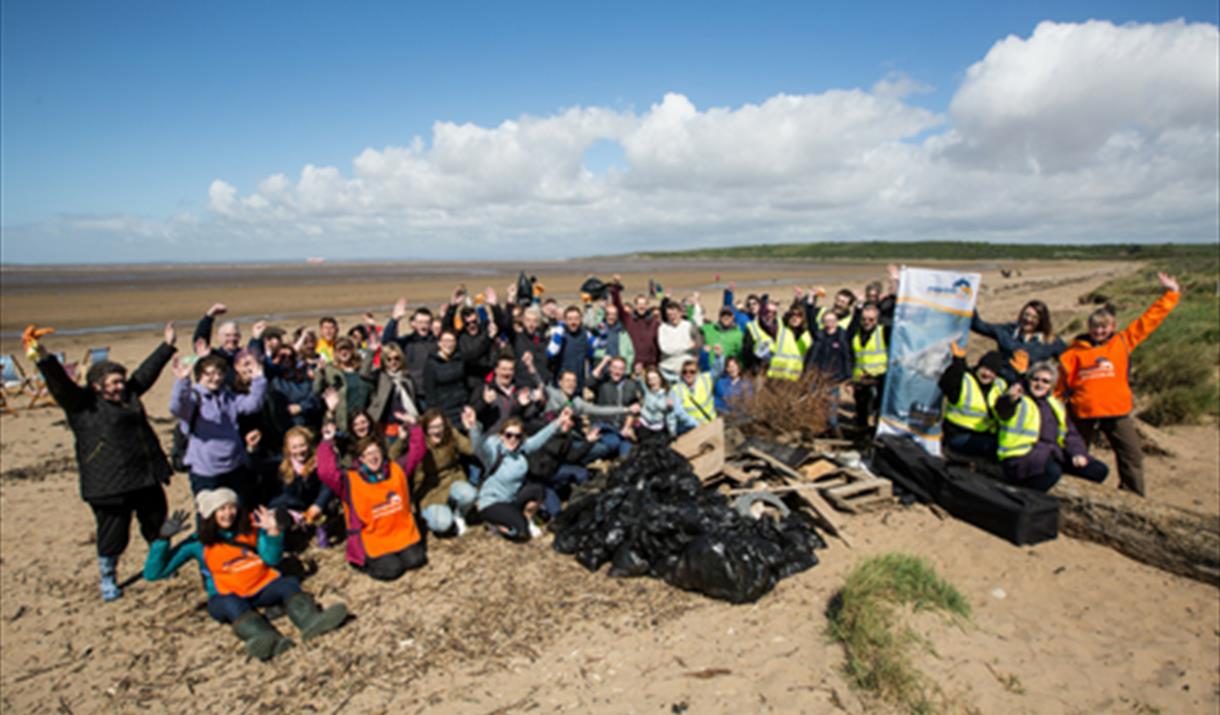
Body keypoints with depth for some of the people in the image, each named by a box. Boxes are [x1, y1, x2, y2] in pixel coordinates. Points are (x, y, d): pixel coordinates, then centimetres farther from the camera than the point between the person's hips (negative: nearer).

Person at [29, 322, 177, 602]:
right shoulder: (83, 403, -6)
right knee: (112, 536, 4)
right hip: (109, 486, -6)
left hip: (147, 479, 6)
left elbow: (147, 371, 20)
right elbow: (60, 383, -21)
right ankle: (108, 579, 26)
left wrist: (167, 345, 27)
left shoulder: (129, 394, 11)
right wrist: (44, 358, -36)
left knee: (158, 528, 18)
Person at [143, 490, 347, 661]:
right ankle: (266, 640, -67)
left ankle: (311, 621, -58)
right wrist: (163, 538, -11)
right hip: (227, 595, -3)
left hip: (262, 586, 3)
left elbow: (272, 559, 8)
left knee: (289, 584, -27)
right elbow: (153, 573, 1)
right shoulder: (198, 543, 4)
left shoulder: (250, 527, 11)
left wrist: (272, 530, -8)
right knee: (231, 603, -37)